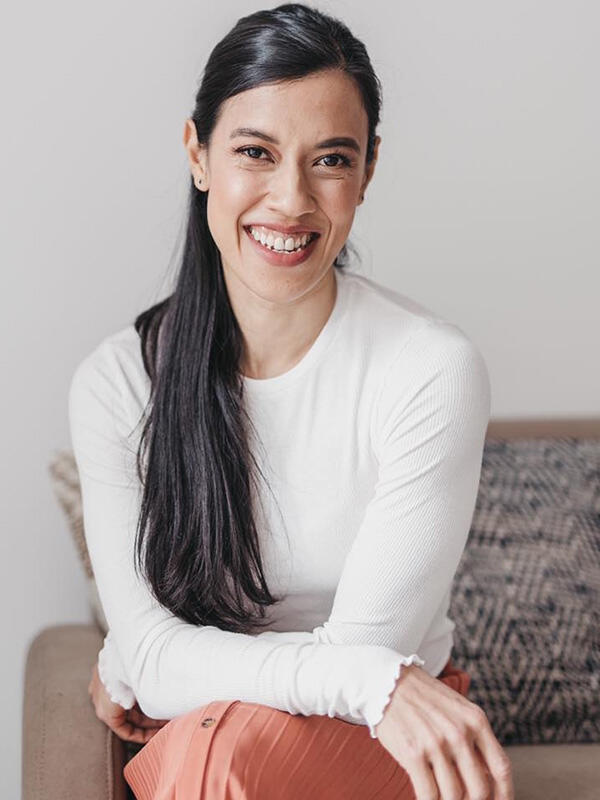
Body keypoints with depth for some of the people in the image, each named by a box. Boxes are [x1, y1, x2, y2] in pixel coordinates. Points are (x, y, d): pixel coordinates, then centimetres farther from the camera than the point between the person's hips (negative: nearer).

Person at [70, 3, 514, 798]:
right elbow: (151, 656, -14)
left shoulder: (432, 372, -18)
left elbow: (365, 645, -16)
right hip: (188, 729, 3)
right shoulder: (115, 381, -8)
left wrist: (134, 682, -6)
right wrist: (371, 678, -29)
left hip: (398, 730, -2)